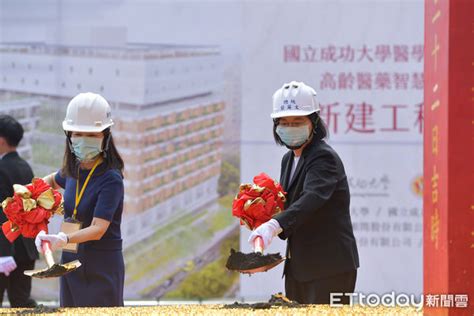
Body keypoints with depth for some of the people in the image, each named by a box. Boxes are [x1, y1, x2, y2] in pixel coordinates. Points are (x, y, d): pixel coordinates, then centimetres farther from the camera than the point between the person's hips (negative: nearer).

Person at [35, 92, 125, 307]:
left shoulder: (111, 179, -14)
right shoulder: (73, 170, 7)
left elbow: (98, 229, -24)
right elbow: (54, 180, 34)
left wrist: (63, 239, -39)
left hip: (101, 267, -7)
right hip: (70, 262, 7)